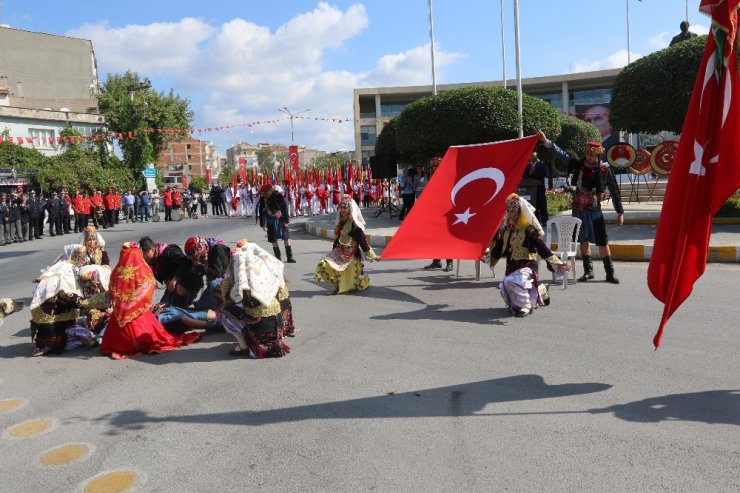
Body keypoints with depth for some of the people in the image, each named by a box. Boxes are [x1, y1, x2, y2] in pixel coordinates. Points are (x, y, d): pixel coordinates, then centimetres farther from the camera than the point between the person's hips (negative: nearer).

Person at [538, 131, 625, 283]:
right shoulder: (579, 165, 1)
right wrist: (546, 141, -9)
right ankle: (588, 271, 23)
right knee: (584, 241, 11)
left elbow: (614, 191, -1)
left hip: (595, 211, -3)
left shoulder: (604, 170, -6)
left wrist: (620, 212, 0)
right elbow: (561, 154, 0)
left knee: (602, 242, -2)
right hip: (578, 210, 3)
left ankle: (610, 273, 7)